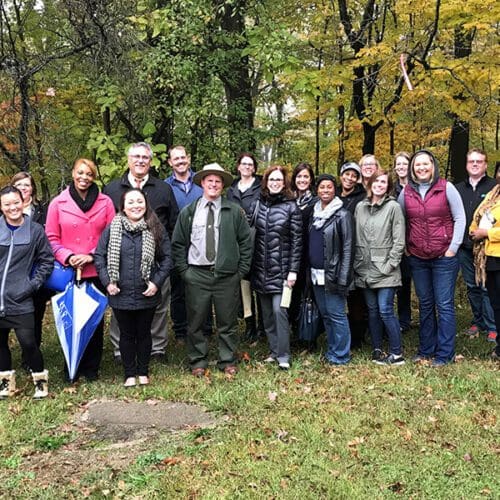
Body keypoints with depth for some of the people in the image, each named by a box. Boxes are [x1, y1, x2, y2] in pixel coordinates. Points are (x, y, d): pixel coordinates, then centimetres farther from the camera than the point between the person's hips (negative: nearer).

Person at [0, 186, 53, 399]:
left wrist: (33, 284, -3)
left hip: (20, 300, -2)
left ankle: (40, 378, 18)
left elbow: (46, 261, 5)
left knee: (28, 342, -5)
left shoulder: (35, 230, -2)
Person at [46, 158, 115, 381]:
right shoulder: (58, 203, 2)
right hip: (69, 272, 0)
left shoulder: (105, 202, 2)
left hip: (96, 271, 0)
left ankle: (92, 367, 21)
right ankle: (71, 368, 21)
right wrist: (68, 257, -13)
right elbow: (51, 237, 2)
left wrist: (92, 256, -11)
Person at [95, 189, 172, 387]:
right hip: (121, 294, 0)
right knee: (127, 334, 12)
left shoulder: (155, 229, -2)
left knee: (144, 333, 13)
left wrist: (157, 282, -10)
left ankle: (143, 372, 28)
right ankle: (129, 374, 24)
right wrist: (107, 282, -7)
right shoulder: (111, 229, -2)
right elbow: (100, 256, 2)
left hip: (147, 294, 0)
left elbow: (166, 258, -1)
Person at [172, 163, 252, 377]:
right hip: (196, 275, 1)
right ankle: (198, 361, 20)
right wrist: (183, 270, 1)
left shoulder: (234, 211, 3)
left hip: (227, 275, 0)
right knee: (196, 321, 7)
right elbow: (178, 243, 9)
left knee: (227, 321, 8)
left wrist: (242, 270, -1)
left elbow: (246, 241, 5)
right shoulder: (188, 212, 6)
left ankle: (228, 361, 22)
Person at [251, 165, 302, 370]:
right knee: (266, 312, 10)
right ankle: (273, 350, 23)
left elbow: (296, 240, -5)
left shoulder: (291, 207, -4)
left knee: (279, 310, -8)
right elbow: (251, 234, 10)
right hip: (260, 268, 4)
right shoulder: (259, 204, 6)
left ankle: (283, 355, 2)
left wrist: (293, 270, -10)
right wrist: (250, 265, 6)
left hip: (280, 268, -4)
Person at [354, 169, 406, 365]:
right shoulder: (360, 207, 9)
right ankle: (377, 350, 22)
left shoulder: (393, 207, -5)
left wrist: (389, 266, -12)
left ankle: (396, 353, 3)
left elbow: (399, 241, -7)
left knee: (385, 310, -8)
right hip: (365, 270, 5)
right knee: (372, 310, 12)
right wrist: (357, 263, 6)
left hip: (385, 270, -5)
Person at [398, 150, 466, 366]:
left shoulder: (446, 188, -5)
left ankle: (445, 354, 7)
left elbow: (460, 218, -3)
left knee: (444, 305, -1)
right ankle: (426, 349, 24)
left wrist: (453, 247, -8)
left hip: (444, 257, -3)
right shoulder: (406, 192, 4)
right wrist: (404, 246, 6)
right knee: (425, 305, 13)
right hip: (417, 258, 4)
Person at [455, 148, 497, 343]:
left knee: (487, 287, -4)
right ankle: (478, 321, 24)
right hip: (465, 247, 5)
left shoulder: (494, 187, -2)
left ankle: (492, 327, 4)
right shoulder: (458, 189, 14)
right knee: (472, 287, 12)